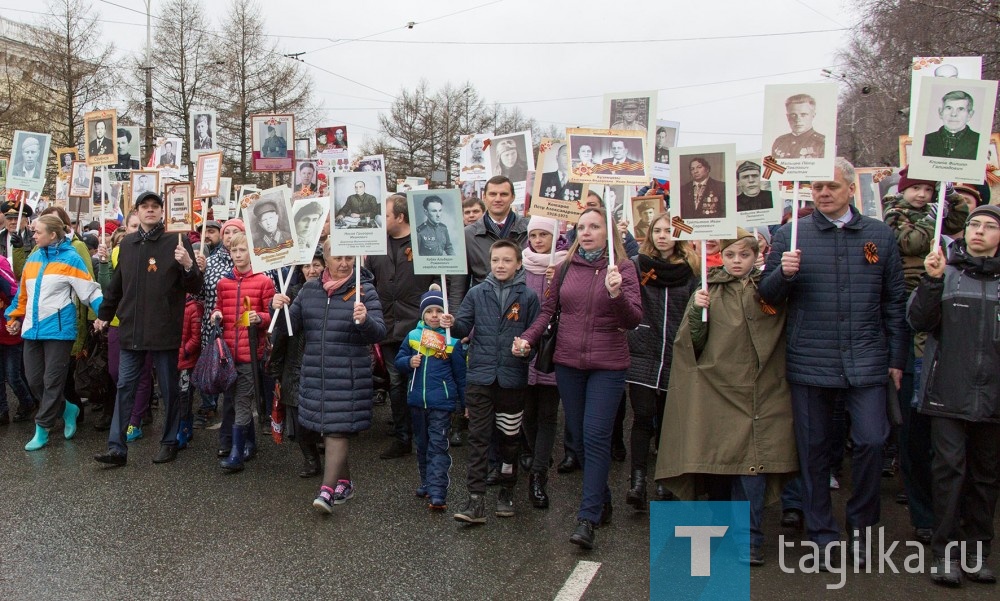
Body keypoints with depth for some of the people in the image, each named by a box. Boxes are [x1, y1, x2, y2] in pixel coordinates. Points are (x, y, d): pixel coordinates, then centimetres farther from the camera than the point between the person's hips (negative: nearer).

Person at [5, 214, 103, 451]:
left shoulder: (70, 258, -7)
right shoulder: (33, 258, 12)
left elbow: (90, 290, -10)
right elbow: (23, 293, 21)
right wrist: (14, 317, 21)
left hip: (58, 329, -7)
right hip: (32, 329, 7)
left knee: (52, 381, 0)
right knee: (33, 380, 8)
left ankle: (42, 429, 10)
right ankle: (67, 409, 27)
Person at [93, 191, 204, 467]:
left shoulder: (176, 243, -5)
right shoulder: (127, 243, 10)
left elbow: (195, 287, -7)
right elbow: (116, 284, 21)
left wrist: (188, 265, -26)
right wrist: (104, 315, 24)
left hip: (164, 331, -4)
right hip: (131, 330, 4)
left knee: (168, 389, 7)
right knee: (124, 388, 5)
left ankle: (169, 442, 21)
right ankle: (116, 448, 11)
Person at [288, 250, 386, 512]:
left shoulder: (364, 290, -4)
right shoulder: (310, 289, 9)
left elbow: (378, 333, -11)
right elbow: (292, 326, 13)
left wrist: (365, 320, -32)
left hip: (349, 375, -5)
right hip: (315, 373, 5)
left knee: (338, 430, -8)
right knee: (326, 428, 14)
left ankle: (328, 490, -6)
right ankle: (344, 482, 30)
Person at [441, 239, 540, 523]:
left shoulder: (527, 296, 1)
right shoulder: (477, 293, 5)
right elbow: (465, 326, 1)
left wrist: (526, 347, -17)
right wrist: (452, 324, -20)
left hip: (512, 378, 0)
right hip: (480, 375, 1)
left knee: (509, 437, 12)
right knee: (478, 438, 1)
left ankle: (506, 491, 29)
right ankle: (476, 499, 4)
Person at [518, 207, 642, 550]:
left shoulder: (622, 268, -4)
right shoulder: (567, 266, 5)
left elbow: (633, 320, -10)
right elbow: (548, 308, 8)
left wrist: (616, 294, -28)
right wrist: (528, 338, -6)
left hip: (608, 364, -4)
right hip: (568, 362, 4)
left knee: (596, 437, -8)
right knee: (579, 438, 11)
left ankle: (588, 518, -3)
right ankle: (602, 500, 30)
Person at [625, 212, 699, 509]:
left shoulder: (690, 270, 7)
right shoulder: (638, 265, 3)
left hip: (675, 357, 2)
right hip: (642, 353, -2)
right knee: (643, 418, -6)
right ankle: (638, 480, -5)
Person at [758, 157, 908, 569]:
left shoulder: (880, 236, 7)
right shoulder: (789, 235, 3)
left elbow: (894, 301, 10)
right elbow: (768, 296, 4)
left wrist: (897, 358, 7)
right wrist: (783, 274, -18)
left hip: (866, 362, 1)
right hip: (809, 363, 0)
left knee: (871, 441, -5)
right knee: (814, 450, 7)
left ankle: (859, 524, 20)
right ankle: (823, 534, 23)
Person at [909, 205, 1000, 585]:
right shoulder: (945, 272, 3)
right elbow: (918, 321, -5)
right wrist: (932, 281, -17)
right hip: (949, 392, -2)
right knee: (949, 468, -3)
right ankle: (946, 552, 6)